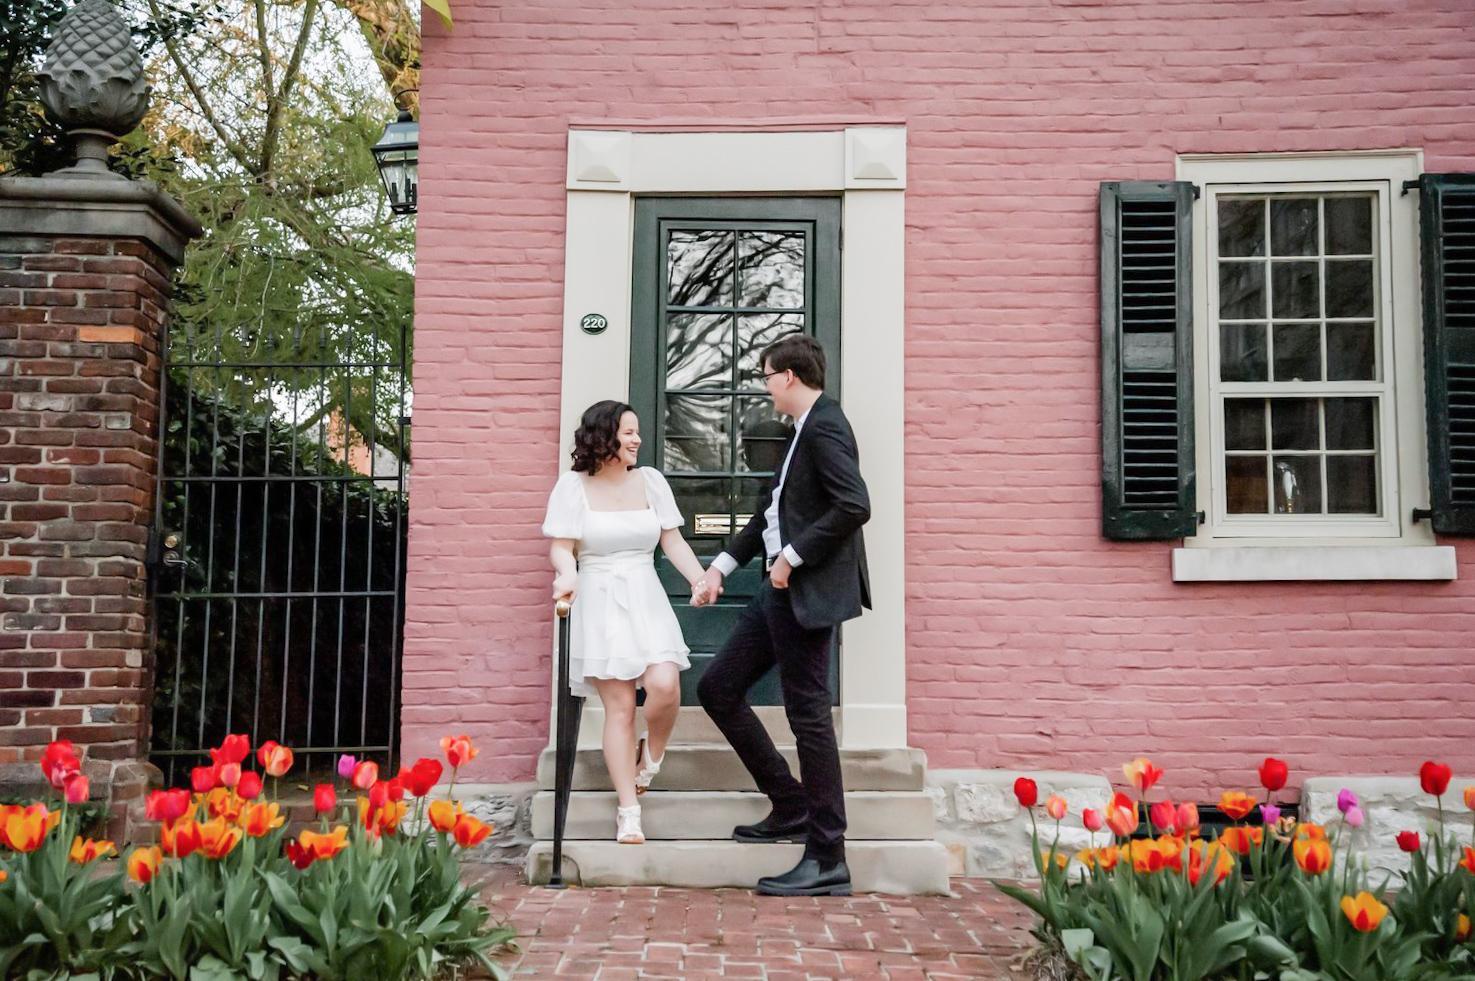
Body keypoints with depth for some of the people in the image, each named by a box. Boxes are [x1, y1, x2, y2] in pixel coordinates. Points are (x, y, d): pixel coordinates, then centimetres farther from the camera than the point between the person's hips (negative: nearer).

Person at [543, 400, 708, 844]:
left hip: (645, 597, 2)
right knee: (619, 706, -5)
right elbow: (561, 547, -2)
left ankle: (650, 755, 12)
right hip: (599, 601, -2)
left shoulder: (650, 480, 9)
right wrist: (566, 574, -25)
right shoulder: (573, 486, 1)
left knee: (664, 684, -20)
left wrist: (702, 580, -7)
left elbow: (673, 542, 9)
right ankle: (629, 813, 3)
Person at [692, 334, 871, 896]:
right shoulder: (806, 430, 18)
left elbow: (854, 506, -25)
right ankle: (791, 808, 20)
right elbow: (773, 514, 24)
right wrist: (721, 567, 21)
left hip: (809, 592, -11)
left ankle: (827, 860, 4)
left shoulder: (824, 427, -12)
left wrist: (793, 556, -18)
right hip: (782, 591, 11)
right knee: (717, 689, 13)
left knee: (808, 714, -5)